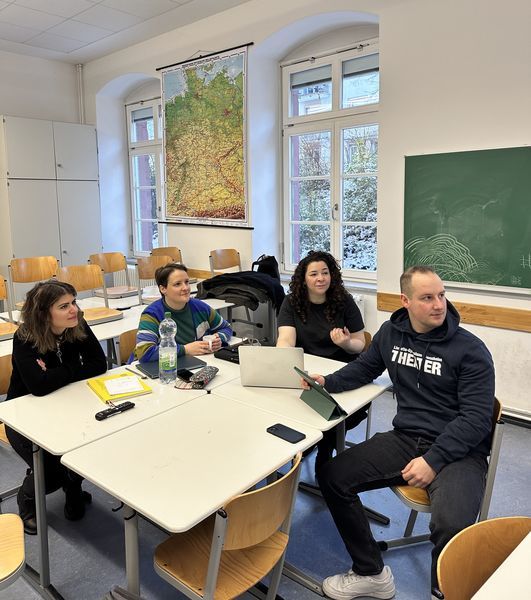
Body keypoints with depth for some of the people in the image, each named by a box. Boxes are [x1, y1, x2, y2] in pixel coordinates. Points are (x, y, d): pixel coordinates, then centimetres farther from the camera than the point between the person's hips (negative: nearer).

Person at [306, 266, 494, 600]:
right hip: (405, 439, 5)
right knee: (333, 478, -7)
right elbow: (365, 368, 20)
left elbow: (477, 417, -12)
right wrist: (328, 382, 0)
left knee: (452, 526, -32)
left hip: (459, 451, -4)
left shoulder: (471, 350, -10)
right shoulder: (391, 333, 4)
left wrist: (434, 460, -21)